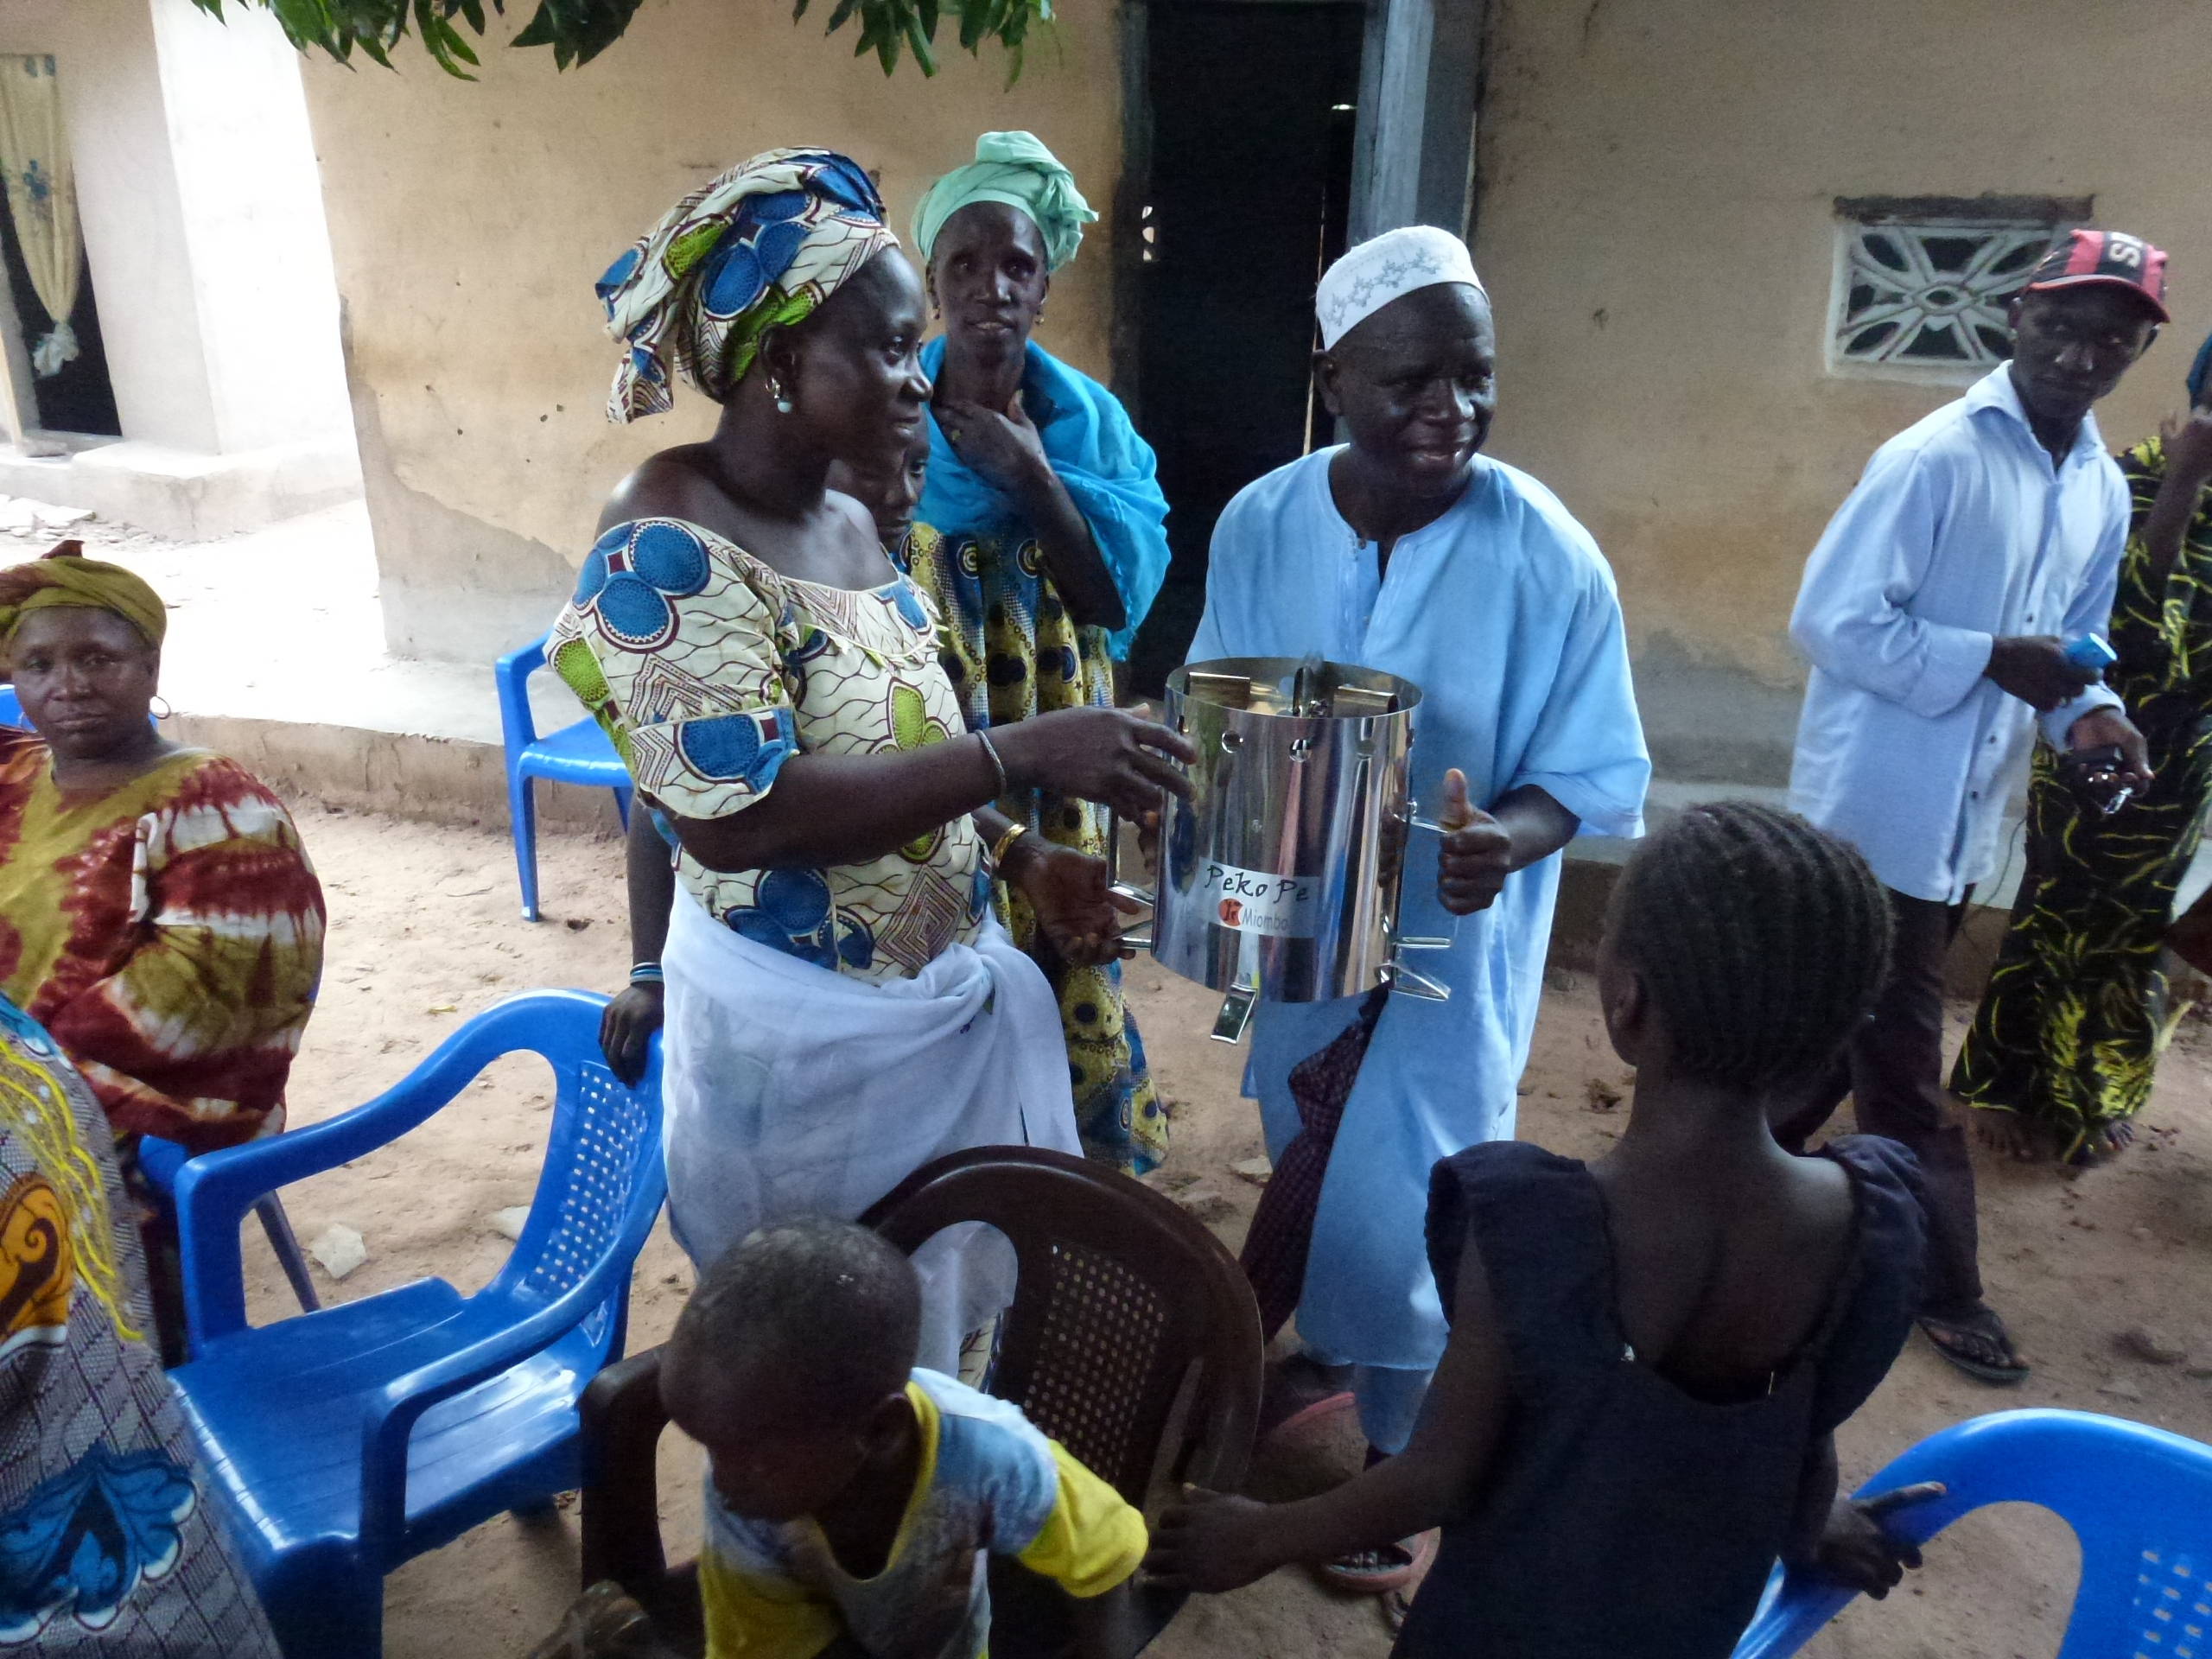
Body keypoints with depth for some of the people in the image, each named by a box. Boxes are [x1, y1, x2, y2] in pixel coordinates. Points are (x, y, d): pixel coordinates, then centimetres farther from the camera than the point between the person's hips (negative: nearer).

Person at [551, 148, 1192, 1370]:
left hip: (959, 998, 8)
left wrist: (1018, 858, 3)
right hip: (806, 1038, -7)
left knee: (962, 1324, 23)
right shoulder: (666, 553, -21)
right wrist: (1018, 756, -30)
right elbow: (731, 814, -30)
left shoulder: (851, 524, 4)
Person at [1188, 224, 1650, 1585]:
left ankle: (1390, 1463, 33)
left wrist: (1510, 838, -33)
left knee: (1399, 1213, 5)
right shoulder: (1260, 524, -11)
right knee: (1309, 1166, 23)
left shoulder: (1550, 557, -20)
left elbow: (1596, 776, -13)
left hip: (1451, 941, -3)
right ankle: (1321, 1355, 54)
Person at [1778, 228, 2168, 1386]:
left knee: (1845, 1029, 18)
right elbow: (1832, 620, -19)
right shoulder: (1936, 458, -15)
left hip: (1962, 823, 8)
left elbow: (2071, 638, 20)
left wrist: (2088, 711, -1)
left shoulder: (2102, 491, 11)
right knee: (1904, 1068, 1)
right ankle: (1945, 1288, 17)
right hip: (1879, 812, -8)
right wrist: (1993, 663, -22)